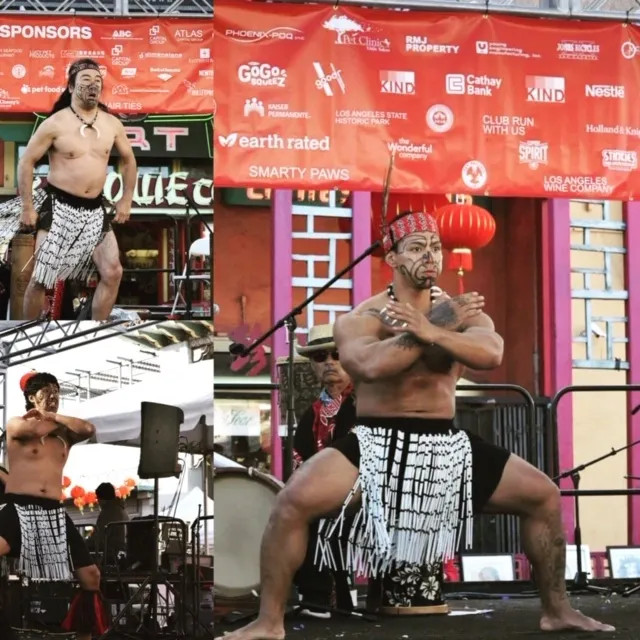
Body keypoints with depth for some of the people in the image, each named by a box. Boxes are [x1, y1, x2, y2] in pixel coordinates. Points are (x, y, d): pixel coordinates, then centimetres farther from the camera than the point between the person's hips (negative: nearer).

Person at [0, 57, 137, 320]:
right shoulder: (55, 123, -9)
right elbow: (26, 162, -4)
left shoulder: (112, 123, 3)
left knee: (113, 272, -3)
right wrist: (27, 207, -7)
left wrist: (126, 200, 14)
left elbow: (128, 160, 19)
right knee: (40, 278, -2)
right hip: (59, 207, -4)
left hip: (95, 210, 4)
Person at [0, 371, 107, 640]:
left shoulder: (64, 433, 16)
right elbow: (36, 429, -17)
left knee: (90, 575, 2)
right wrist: (51, 420, 4)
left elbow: (88, 429, -4)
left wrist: (53, 416, -1)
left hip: (54, 513, 5)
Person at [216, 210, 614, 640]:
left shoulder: (462, 311, 4)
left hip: (447, 446, 4)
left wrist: (429, 331, -31)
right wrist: (440, 324, -22)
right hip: (376, 444, -3)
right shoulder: (361, 317, -6)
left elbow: (491, 355, -18)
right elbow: (370, 365, -28)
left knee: (544, 496, -1)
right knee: (294, 500, -26)